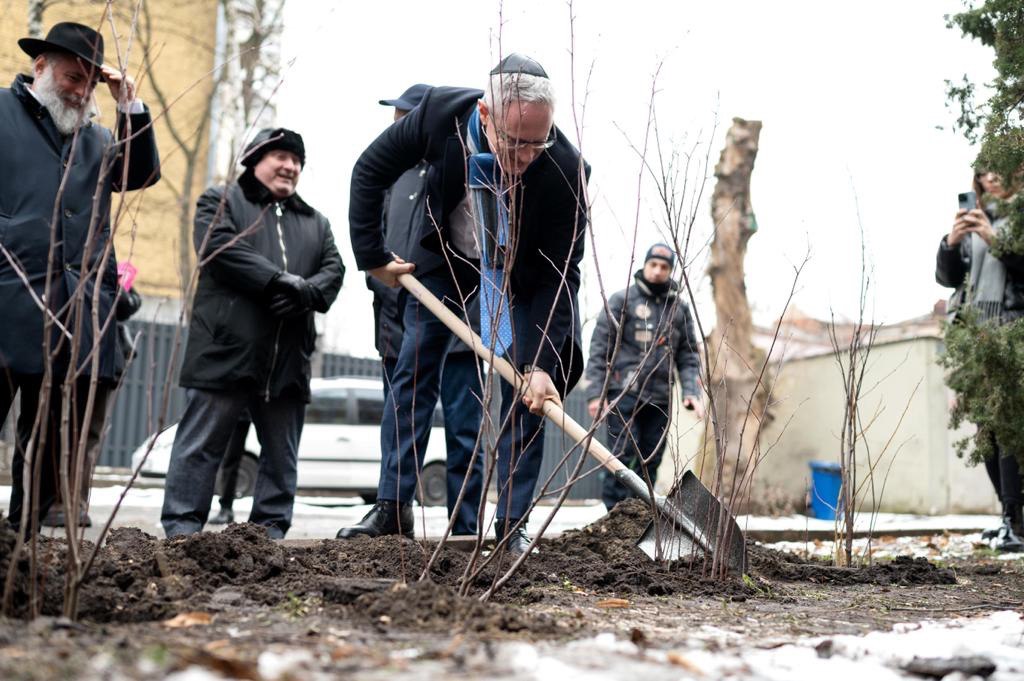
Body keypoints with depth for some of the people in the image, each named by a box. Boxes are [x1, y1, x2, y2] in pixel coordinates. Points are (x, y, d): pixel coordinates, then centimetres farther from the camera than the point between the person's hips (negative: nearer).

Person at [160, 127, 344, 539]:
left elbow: (333, 270, 10)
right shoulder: (220, 202, 9)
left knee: (282, 452, 7)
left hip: (288, 360, 5)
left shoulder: (315, 222, 23)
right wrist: (281, 282, -17)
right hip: (226, 349, -5)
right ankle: (182, 526, 1)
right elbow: (222, 249, -10)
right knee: (202, 443, -3)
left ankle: (270, 529, 15)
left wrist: (305, 292, -13)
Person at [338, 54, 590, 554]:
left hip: (522, 272, -2)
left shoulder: (566, 171, -36)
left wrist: (541, 363, -36)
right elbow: (370, 171, -13)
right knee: (413, 373, -1)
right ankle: (392, 508, 6)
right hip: (448, 255, 2)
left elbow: (559, 274, -29)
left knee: (528, 389, -9)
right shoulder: (440, 112, -31)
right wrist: (371, 254, -12)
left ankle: (512, 522, -1)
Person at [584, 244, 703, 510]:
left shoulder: (679, 308, 14)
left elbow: (688, 355, 16)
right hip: (624, 393, -4)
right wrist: (595, 393, -8)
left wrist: (690, 391, 1)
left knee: (650, 462, 6)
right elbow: (599, 347, -1)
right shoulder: (621, 300, 2)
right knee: (624, 457, -11)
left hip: (659, 398, 4)